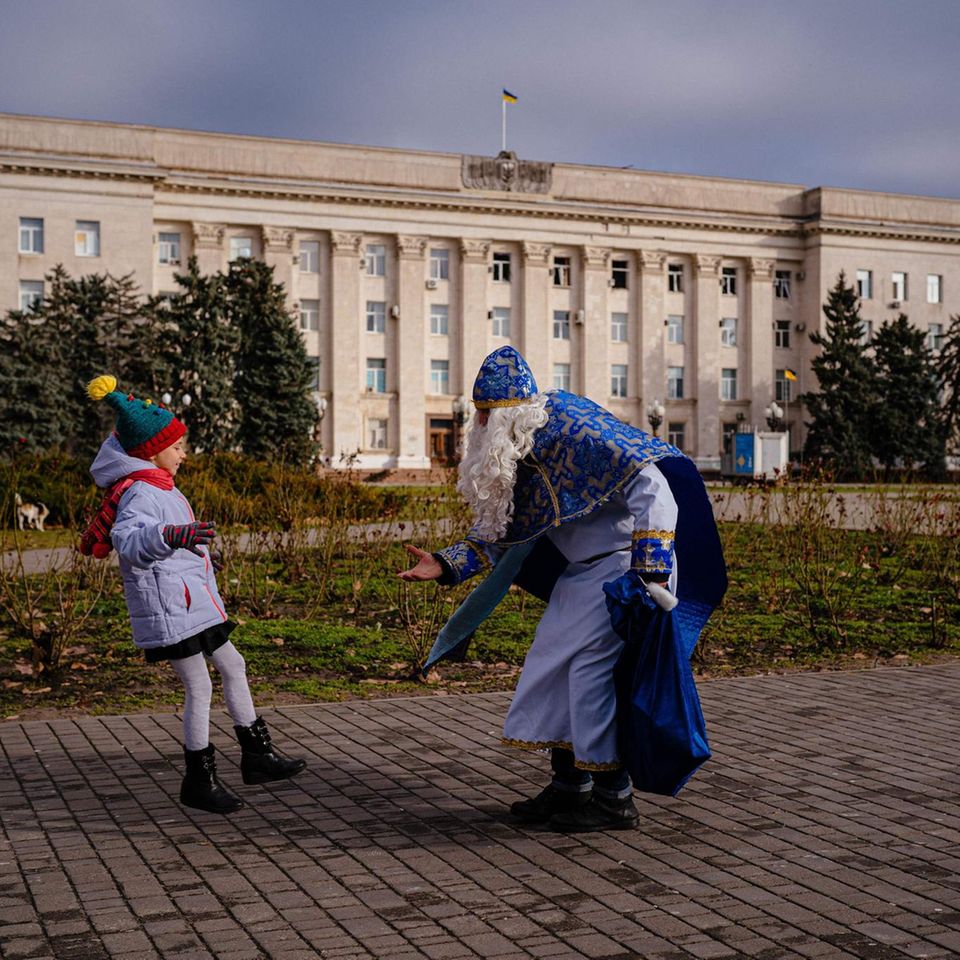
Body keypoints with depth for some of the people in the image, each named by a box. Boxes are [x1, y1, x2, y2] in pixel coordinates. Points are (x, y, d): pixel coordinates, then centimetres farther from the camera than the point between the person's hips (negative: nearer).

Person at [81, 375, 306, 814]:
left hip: (194, 602, 11)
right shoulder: (139, 493, -17)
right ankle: (199, 781, 7)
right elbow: (128, 540, -35)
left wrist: (196, 554, 45)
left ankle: (257, 754, 24)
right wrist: (171, 536, -53)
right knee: (199, 688, -5)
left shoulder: (158, 487, 16)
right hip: (168, 607, -11)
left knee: (233, 666, 15)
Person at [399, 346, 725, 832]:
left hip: (627, 561, -9)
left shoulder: (570, 427, -21)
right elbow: (498, 533, 14)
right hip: (583, 570, 9)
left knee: (590, 664, -13)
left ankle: (614, 798, -1)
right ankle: (570, 787, 17)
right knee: (553, 661, 7)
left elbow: (649, 484, -28)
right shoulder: (511, 457, 6)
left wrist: (653, 572, -33)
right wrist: (445, 565, -1)